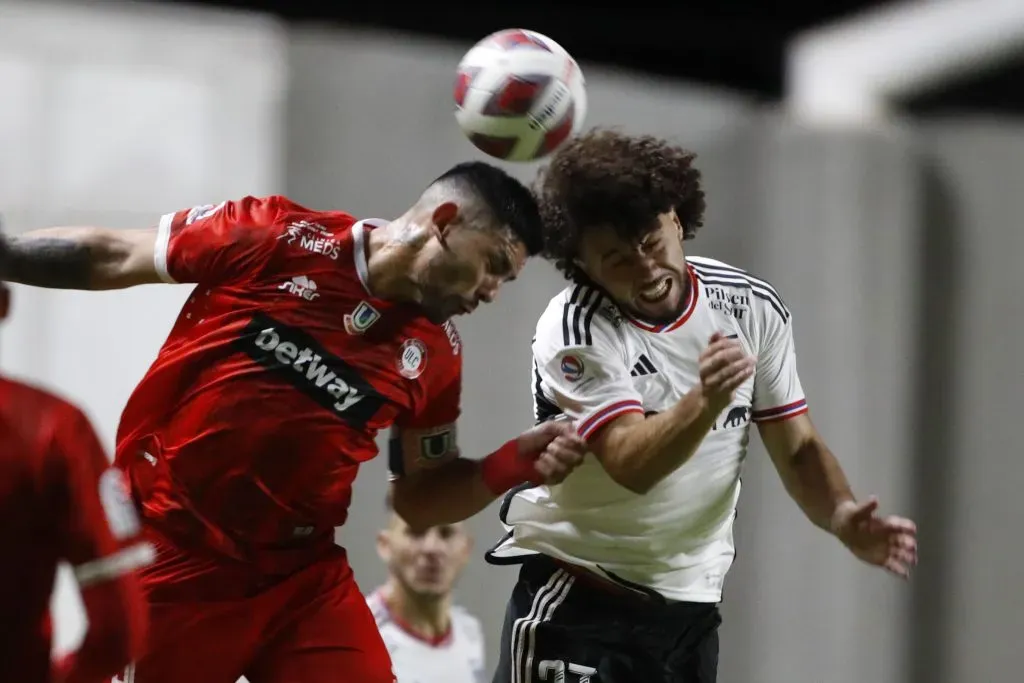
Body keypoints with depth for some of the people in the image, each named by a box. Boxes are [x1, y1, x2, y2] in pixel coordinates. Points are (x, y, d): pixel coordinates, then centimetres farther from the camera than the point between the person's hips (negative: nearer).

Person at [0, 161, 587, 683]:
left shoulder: (436, 354, 2)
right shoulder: (274, 237, -9)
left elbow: (420, 497, 11)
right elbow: (113, 259, 1)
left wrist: (514, 465, -6)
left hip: (303, 576, 4)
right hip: (172, 560, -3)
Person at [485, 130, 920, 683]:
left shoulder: (754, 307, -1)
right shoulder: (574, 331, -17)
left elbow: (797, 447, 5)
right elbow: (631, 465, -28)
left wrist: (841, 516, -15)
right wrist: (706, 400, -45)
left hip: (690, 605, 5)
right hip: (575, 602, -5)